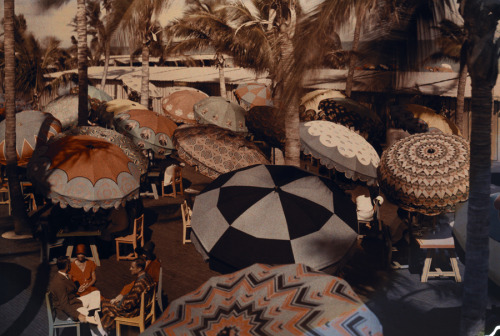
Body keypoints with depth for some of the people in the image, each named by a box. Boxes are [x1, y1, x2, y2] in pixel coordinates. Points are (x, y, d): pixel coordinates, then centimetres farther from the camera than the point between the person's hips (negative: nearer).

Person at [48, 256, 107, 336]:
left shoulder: (64, 276, 3)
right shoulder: (59, 282, -28)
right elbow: (64, 304, -29)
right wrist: (78, 315, -31)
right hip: (64, 311, -10)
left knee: (96, 293, 4)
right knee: (94, 315, -21)